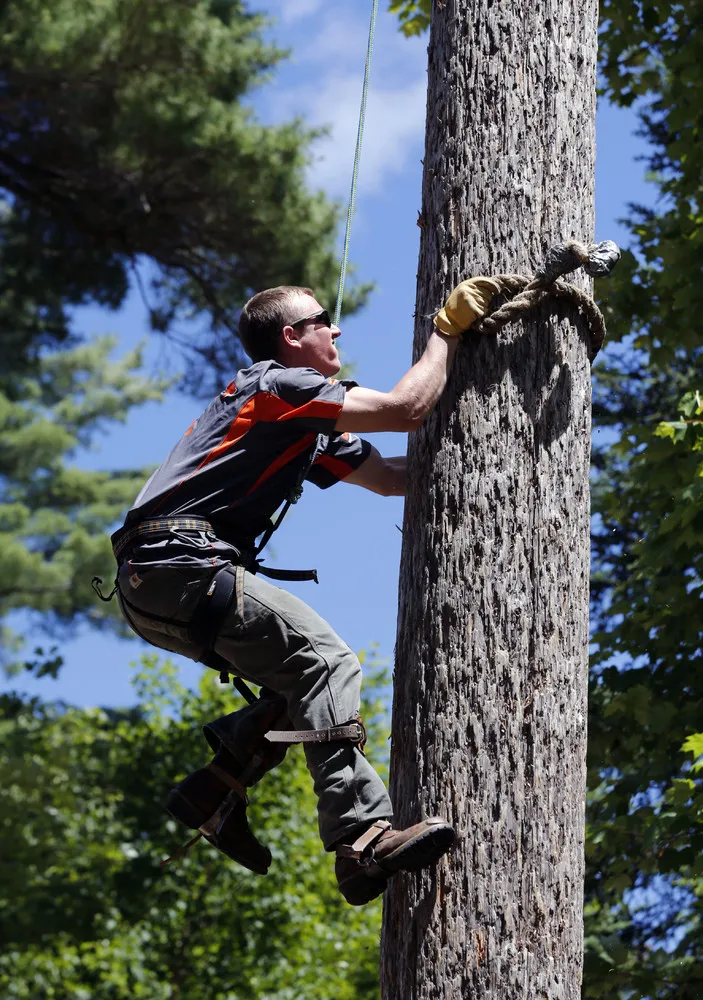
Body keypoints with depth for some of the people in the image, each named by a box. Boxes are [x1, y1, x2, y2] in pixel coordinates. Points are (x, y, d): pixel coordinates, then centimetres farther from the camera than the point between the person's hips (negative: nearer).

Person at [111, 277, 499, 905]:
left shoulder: (310, 427, 27)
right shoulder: (277, 385, -2)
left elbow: (391, 477, 30)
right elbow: (406, 410, -9)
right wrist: (448, 328, 3)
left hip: (150, 586, 10)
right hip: (180, 564, -10)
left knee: (302, 676, 12)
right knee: (327, 663, -18)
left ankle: (215, 792, 4)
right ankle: (363, 838, -30)